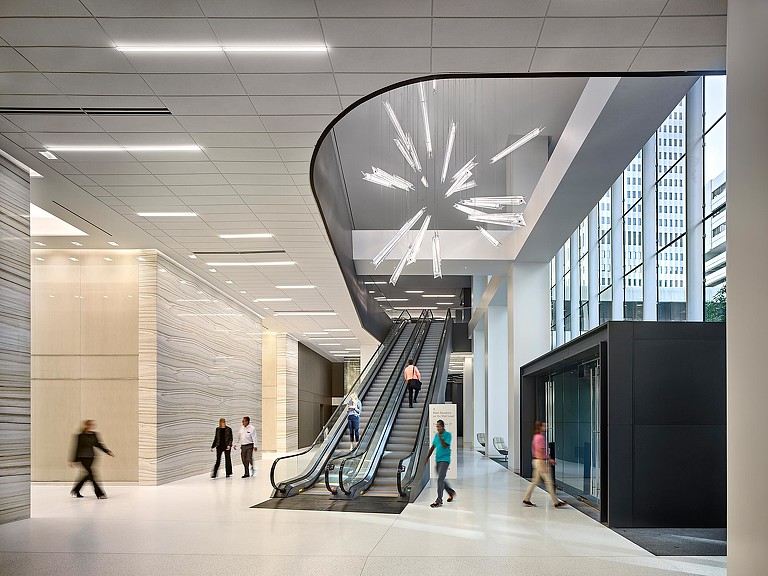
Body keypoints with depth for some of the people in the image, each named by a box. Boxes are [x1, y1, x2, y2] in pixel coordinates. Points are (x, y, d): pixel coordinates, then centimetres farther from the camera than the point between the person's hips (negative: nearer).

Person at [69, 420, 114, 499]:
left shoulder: (94, 435, 7)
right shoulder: (80, 436, -10)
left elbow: (98, 445, 15)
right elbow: (76, 448, -7)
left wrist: (108, 451, 6)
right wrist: (73, 460, -7)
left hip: (90, 457, 7)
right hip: (83, 457, -7)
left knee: (88, 475, 9)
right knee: (91, 474, -10)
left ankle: (76, 491, 25)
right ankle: (99, 493, -9)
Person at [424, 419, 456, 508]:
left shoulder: (448, 435, -7)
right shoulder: (436, 435, 12)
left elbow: (445, 446, -19)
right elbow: (433, 447, 19)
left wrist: (440, 437, -23)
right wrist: (427, 458, 19)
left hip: (444, 460, -8)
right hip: (437, 460, 8)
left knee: (440, 479, -14)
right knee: (441, 479, 15)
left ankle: (439, 501, -14)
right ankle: (451, 492, 36)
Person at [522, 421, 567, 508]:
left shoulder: (537, 437, 14)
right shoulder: (540, 438, -17)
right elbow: (540, 452, -21)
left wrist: (549, 459, 24)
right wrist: (543, 466, -22)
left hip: (537, 461, 10)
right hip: (540, 461, -10)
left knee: (535, 481, 13)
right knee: (548, 481, -5)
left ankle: (526, 500, 16)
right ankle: (556, 502, -1)